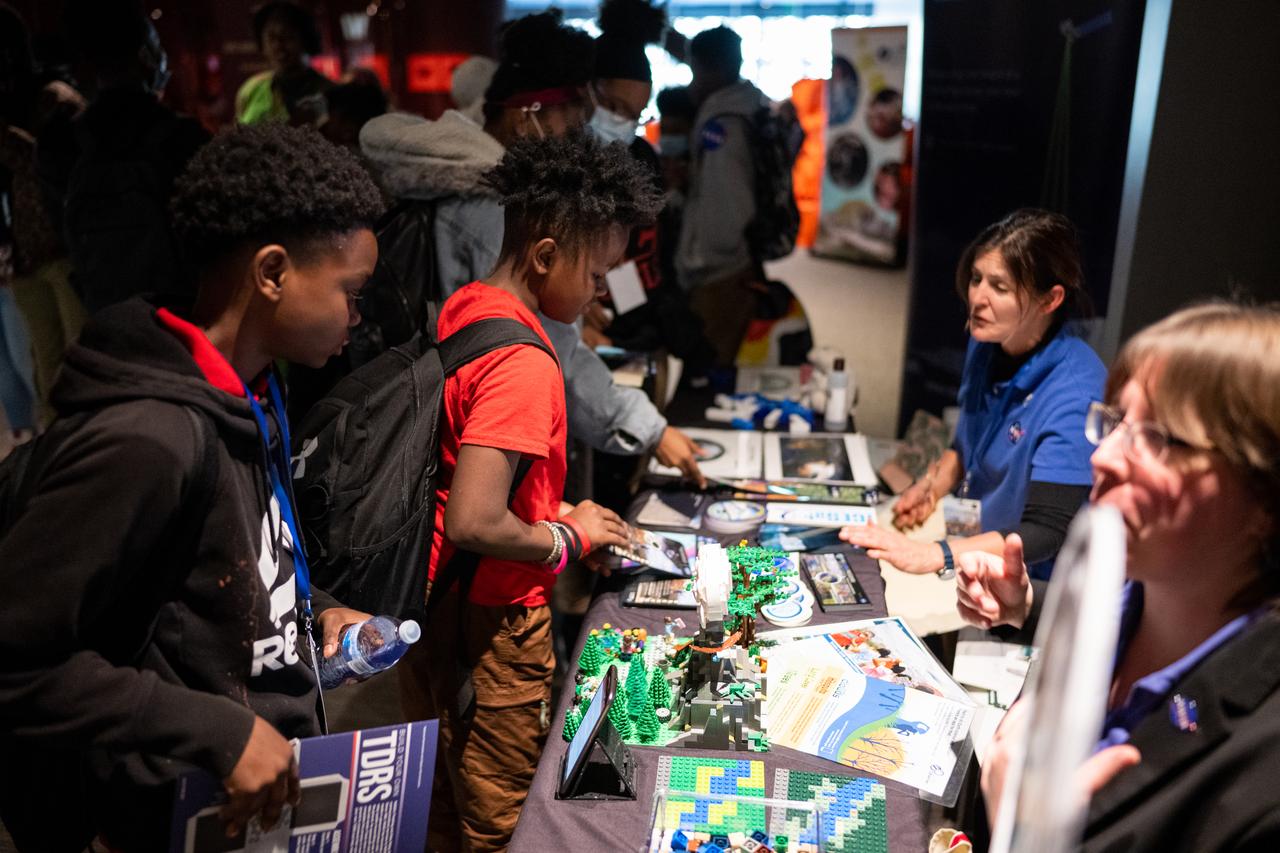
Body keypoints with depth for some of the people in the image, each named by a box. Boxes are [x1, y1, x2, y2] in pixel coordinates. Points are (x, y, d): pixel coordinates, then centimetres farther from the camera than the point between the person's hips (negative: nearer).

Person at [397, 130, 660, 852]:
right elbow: (472, 524, -32)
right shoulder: (524, 364, -26)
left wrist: (550, 507, 9)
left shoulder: (463, 308, 3)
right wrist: (568, 537, -15)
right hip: (492, 626, -9)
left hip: (437, 609, 9)